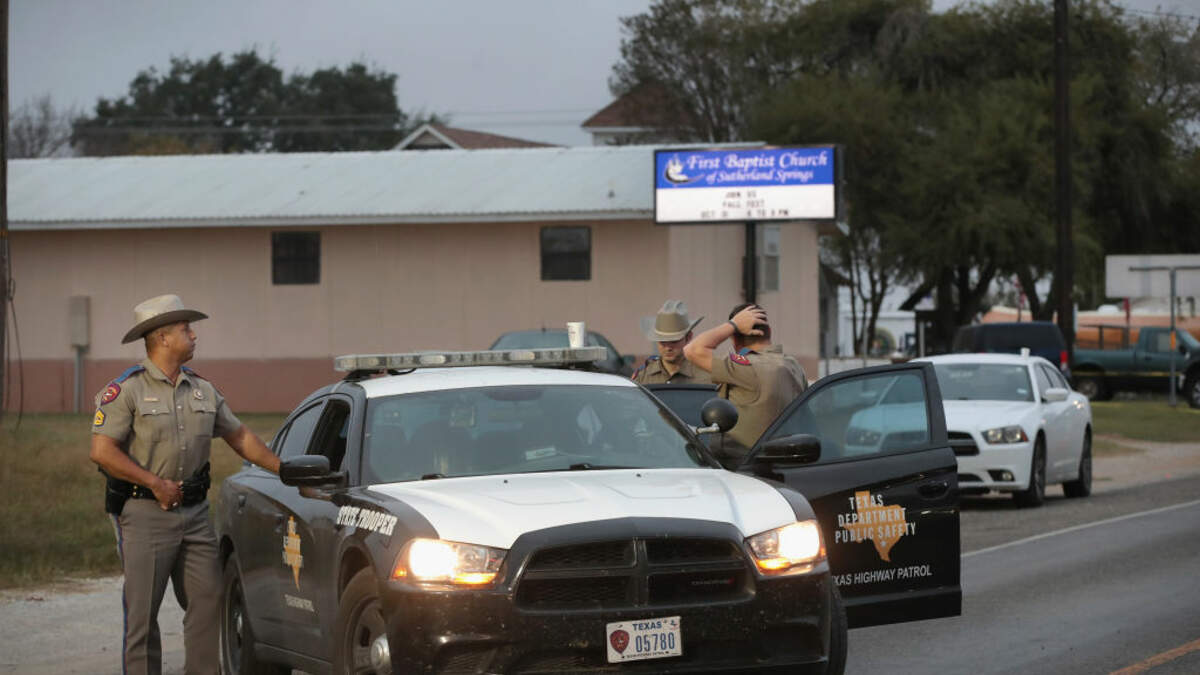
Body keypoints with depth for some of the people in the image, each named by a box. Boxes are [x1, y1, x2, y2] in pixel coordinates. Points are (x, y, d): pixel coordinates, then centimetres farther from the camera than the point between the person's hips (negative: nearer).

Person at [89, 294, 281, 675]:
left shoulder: (204, 391, 13)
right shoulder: (126, 390, -6)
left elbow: (240, 438, 21)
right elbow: (101, 451, -13)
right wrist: (155, 482, -15)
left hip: (195, 514, 6)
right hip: (146, 514, -6)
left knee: (208, 600, 4)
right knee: (142, 611, -3)